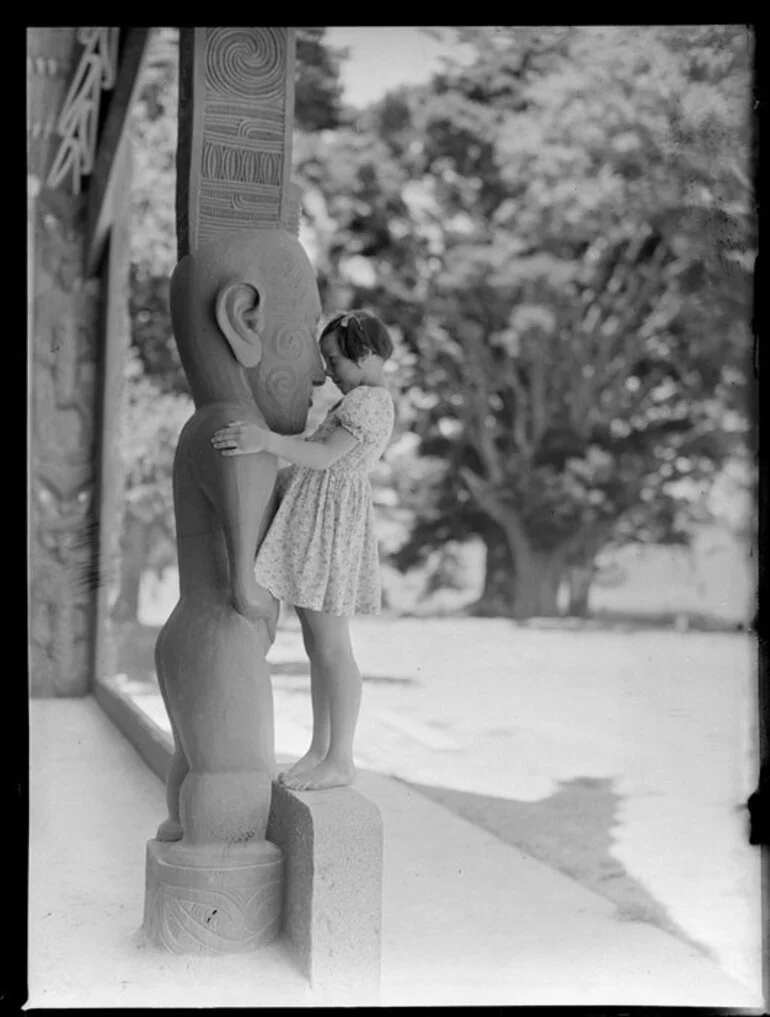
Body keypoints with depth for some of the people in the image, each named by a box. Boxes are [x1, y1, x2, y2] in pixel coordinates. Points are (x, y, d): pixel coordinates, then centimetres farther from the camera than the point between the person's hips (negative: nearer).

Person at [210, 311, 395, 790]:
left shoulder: (369, 400, -13)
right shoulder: (365, 401, 21)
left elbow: (325, 456, -26)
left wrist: (267, 440, -37)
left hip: (329, 525, -11)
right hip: (311, 522, 11)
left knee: (331, 646, -7)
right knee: (317, 644, 12)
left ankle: (341, 760, 0)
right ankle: (320, 749, 19)